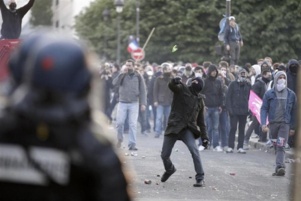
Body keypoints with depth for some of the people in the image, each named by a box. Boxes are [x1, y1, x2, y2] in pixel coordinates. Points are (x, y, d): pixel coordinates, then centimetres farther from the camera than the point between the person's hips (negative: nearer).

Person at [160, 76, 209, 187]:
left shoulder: (199, 100, 10)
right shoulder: (181, 89, -1)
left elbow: (201, 120, 16)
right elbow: (171, 86, -24)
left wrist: (204, 136, 11)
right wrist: (175, 81, -49)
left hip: (188, 129, 1)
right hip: (174, 126, -1)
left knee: (194, 151, -23)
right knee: (164, 155, 6)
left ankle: (200, 178, -18)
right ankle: (169, 169, 40)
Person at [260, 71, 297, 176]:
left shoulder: (291, 94, 6)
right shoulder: (269, 94, 3)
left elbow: (294, 111, 11)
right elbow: (264, 109, 1)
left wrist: (293, 127, 9)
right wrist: (263, 123, -11)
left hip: (285, 124, -1)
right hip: (273, 123, 1)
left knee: (281, 146, -14)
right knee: (276, 146, 9)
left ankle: (280, 167, -22)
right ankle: (280, 166, 19)